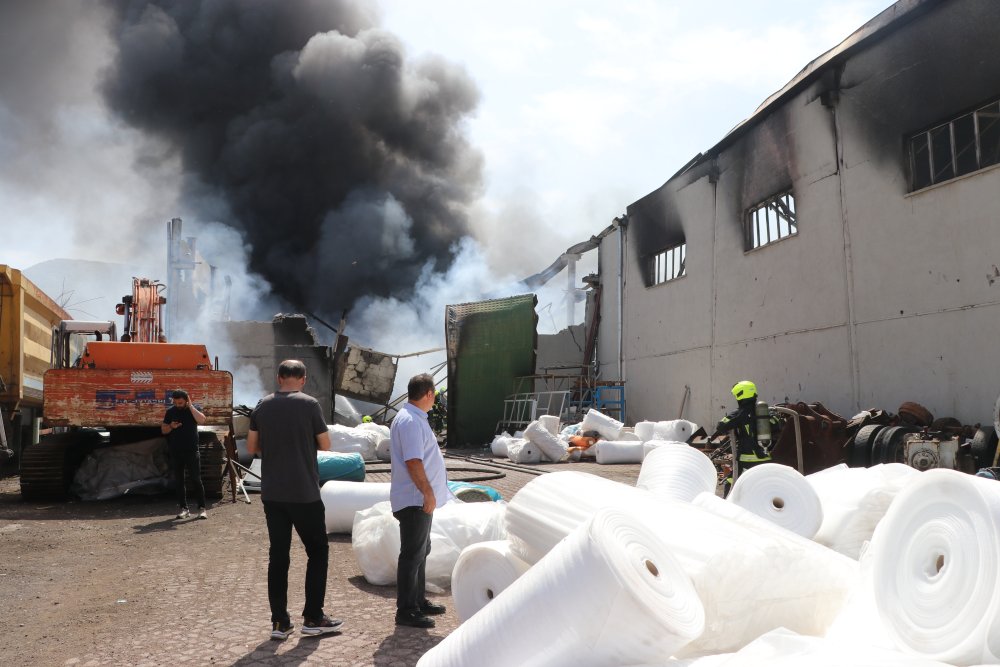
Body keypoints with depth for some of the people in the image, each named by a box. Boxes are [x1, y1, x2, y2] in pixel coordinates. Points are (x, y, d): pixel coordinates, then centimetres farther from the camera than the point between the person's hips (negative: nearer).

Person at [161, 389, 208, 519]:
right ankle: (184, 508, 14)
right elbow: (163, 430, 11)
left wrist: (190, 406, -16)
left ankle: (202, 508, -1)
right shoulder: (170, 411, 6)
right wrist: (171, 427, -10)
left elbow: (202, 420, -20)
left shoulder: (193, 409, 0)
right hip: (175, 452, 3)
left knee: (196, 479, -4)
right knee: (179, 481, 6)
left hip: (191, 451, -3)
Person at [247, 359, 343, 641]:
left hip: (271, 493, 4)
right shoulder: (309, 404, -10)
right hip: (304, 493, -4)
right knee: (318, 551, 9)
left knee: (278, 555, 9)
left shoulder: (262, 406, 3)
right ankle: (313, 618, 10)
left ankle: (280, 622, 11)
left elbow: (251, 447, 8)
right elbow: (326, 445, -4)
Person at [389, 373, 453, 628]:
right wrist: (428, 493, -24)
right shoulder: (410, 421, -20)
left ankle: (418, 601, 31)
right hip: (415, 500, -11)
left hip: (420, 500, 11)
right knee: (413, 555, -3)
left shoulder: (415, 418, 14)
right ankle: (406, 611, 4)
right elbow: (413, 462, -26)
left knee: (420, 551, 19)